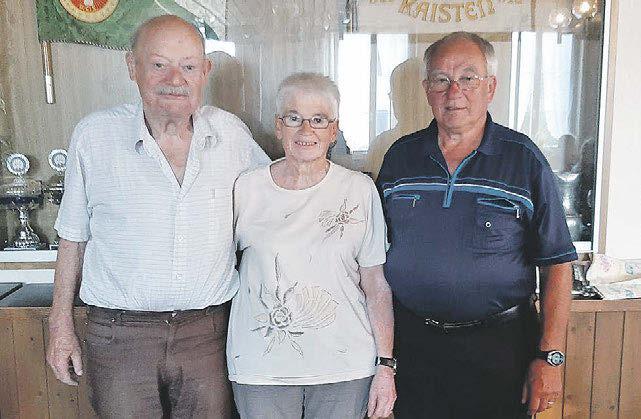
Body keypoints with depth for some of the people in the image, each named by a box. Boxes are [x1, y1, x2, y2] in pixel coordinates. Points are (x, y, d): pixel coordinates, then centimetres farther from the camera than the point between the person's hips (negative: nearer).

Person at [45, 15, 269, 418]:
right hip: (119, 335, -1)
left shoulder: (231, 132, -3)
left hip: (208, 333, 1)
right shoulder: (95, 134, -5)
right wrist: (61, 324, 6)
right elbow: (73, 235, 4)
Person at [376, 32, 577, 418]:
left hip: (499, 343, -2)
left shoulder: (525, 160, -6)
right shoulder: (400, 156, 2)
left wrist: (550, 357, -9)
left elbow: (556, 265, -5)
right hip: (412, 341, 2)